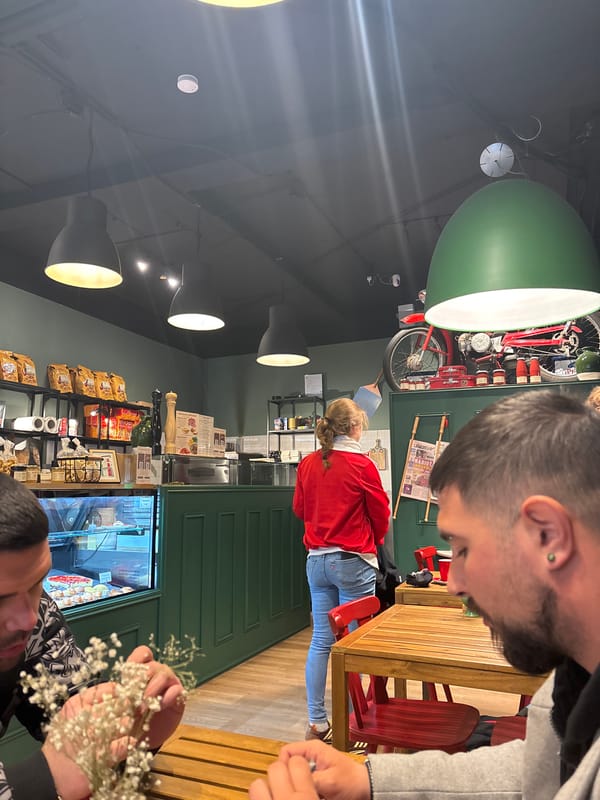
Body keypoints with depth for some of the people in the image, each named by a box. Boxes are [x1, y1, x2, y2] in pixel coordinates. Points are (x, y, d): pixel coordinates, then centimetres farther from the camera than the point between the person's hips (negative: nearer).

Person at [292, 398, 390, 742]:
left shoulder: (308, 463, 2)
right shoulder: (362, 465, -13)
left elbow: (300, 509, 14)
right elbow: (381, 514, -2)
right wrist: (374, 541, 16)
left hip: (316, 559, 5)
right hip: (353, 561, -5)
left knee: (321, 640, 12)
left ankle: (317, 723, 22)